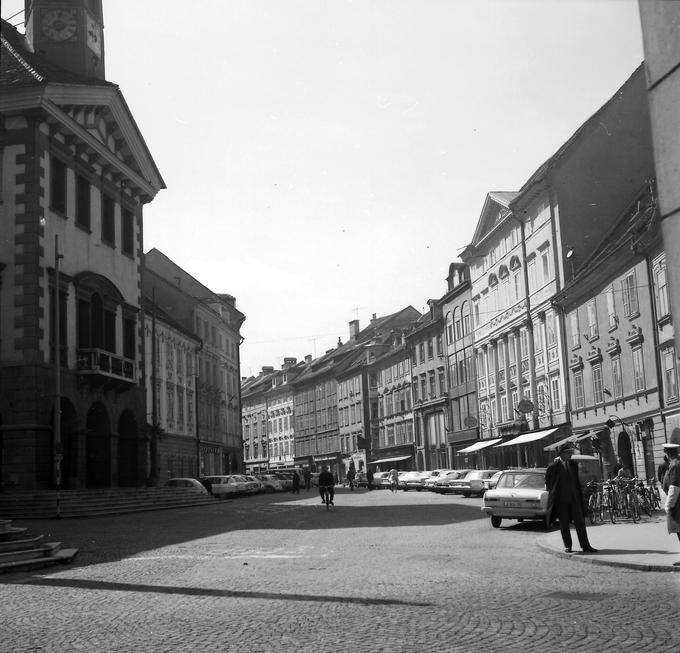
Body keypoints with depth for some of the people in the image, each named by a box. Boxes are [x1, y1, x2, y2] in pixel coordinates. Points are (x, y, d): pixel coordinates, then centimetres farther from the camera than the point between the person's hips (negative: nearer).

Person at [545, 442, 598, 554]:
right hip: (561, 500, -4)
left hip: (574, 498, 4)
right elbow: (548, 482, 0)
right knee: (564, 524, 4)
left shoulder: (573, 465, 8)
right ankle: (567, 546, 15)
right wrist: (553, 493, 2)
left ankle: (585, 546, 4)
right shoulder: (553, 466, -9)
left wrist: (578, 494, 11)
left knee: (580, 522, 1)